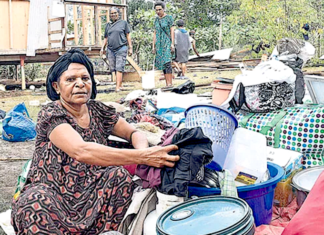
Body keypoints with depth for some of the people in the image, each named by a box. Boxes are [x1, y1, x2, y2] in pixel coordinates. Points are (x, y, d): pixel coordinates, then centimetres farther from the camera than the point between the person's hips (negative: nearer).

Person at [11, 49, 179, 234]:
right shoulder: (51, 114, -15)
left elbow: (134, 133, 4)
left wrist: (143, 150, -24)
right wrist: (142, 157, -40)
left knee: (120, 174, -20)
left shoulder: (98, 110, 4)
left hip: (90, 196, 5)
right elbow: (81, 151, -32)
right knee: (34, 203, -35)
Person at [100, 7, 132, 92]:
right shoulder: (108, 25, 18)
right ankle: (120, 85, 13)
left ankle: (118, 88, -16)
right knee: (113, 69, 3)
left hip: (121, 49, -4)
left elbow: (128, 36, 6)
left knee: (119, 69, -11)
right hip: (110, 50, 5)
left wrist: (130, 48, 1)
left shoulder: (123, 23, 7)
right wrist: (102, 48, 13)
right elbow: (106, 38, 22)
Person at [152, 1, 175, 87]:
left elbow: (172, 31, -3)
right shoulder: (156, 20, 16)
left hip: (167, 42, -6)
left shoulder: (169, 18, 0)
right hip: (159, 44, 6)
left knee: (167, 62, -18)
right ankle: (167, 84, 2)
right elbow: (155, 33, 17)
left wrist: (172, 44, -11)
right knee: (162, 64, 1)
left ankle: (170, 83, -21)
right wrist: (154, 46, 13)